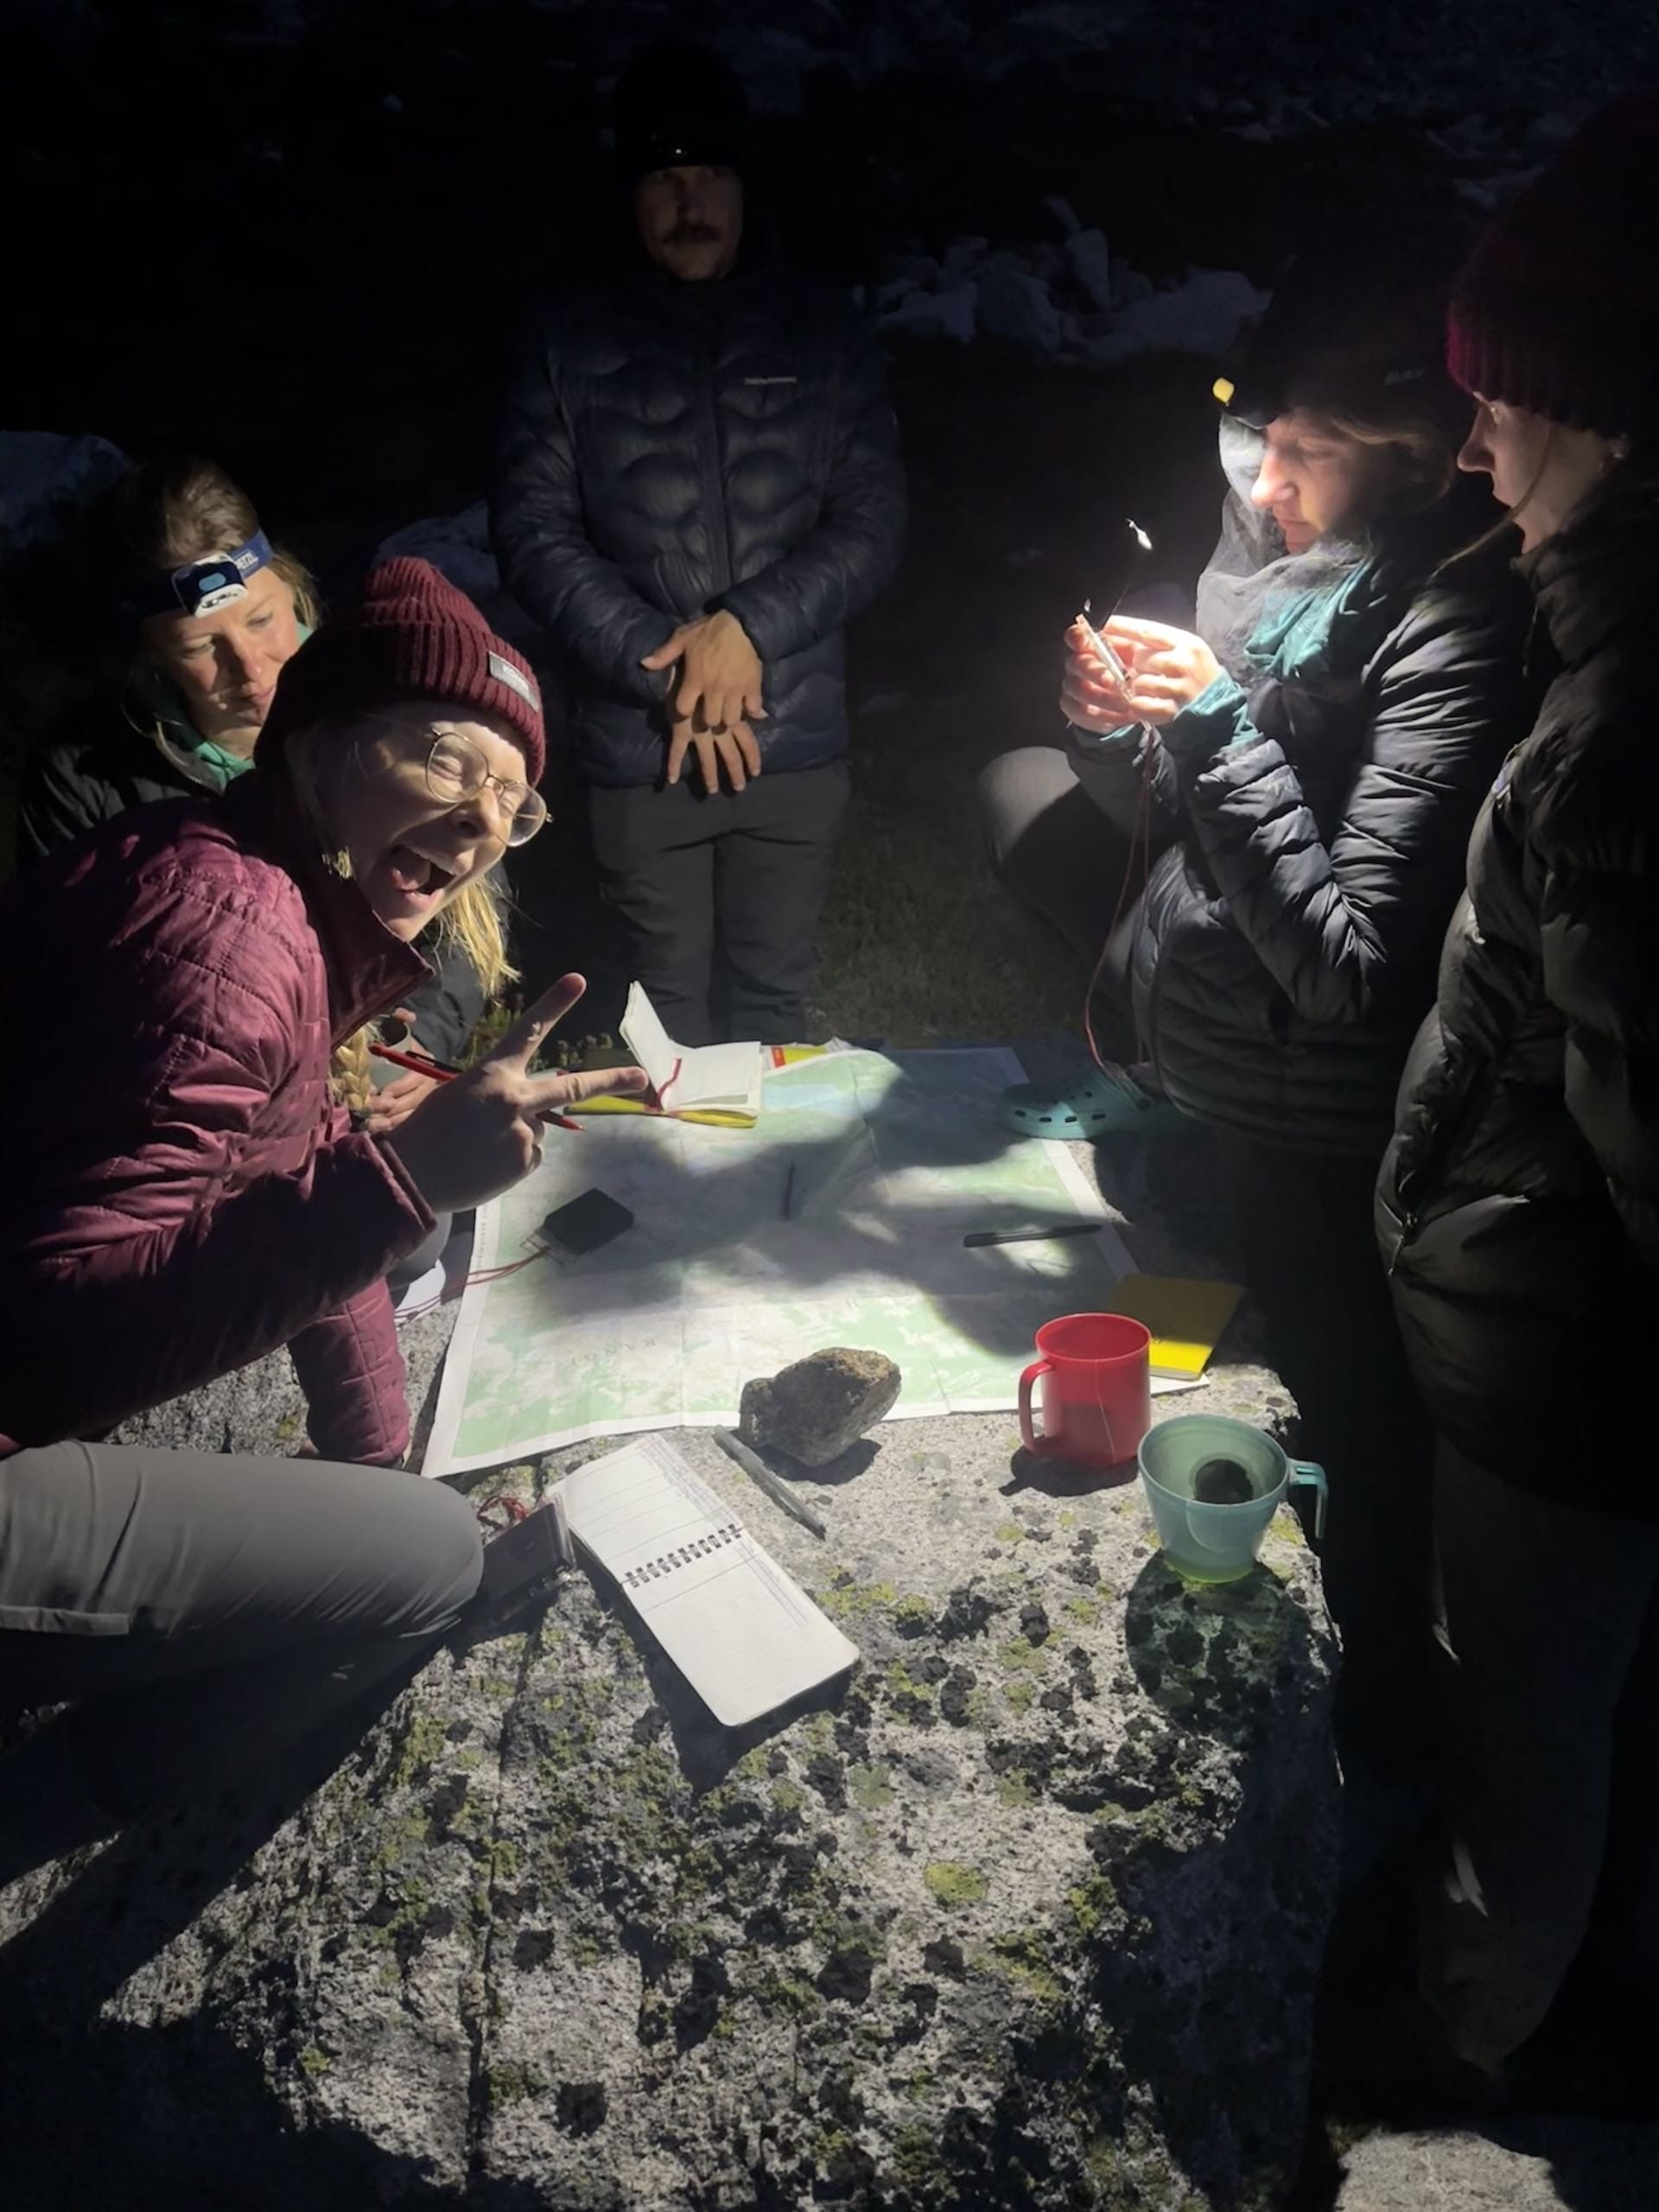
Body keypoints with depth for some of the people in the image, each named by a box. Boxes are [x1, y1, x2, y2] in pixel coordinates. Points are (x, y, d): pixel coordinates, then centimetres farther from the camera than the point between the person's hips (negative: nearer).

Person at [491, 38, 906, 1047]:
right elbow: (532, 531, -2)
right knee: (669, 1016, 8)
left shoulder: (822, 331, 6)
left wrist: (750, 629, -14)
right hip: (637, 748, 0)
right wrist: (664, 668, -13)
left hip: (797, 739, 1)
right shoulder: (575, 344, 4)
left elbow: (873, 520, 1)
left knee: (772, 1006, 10)